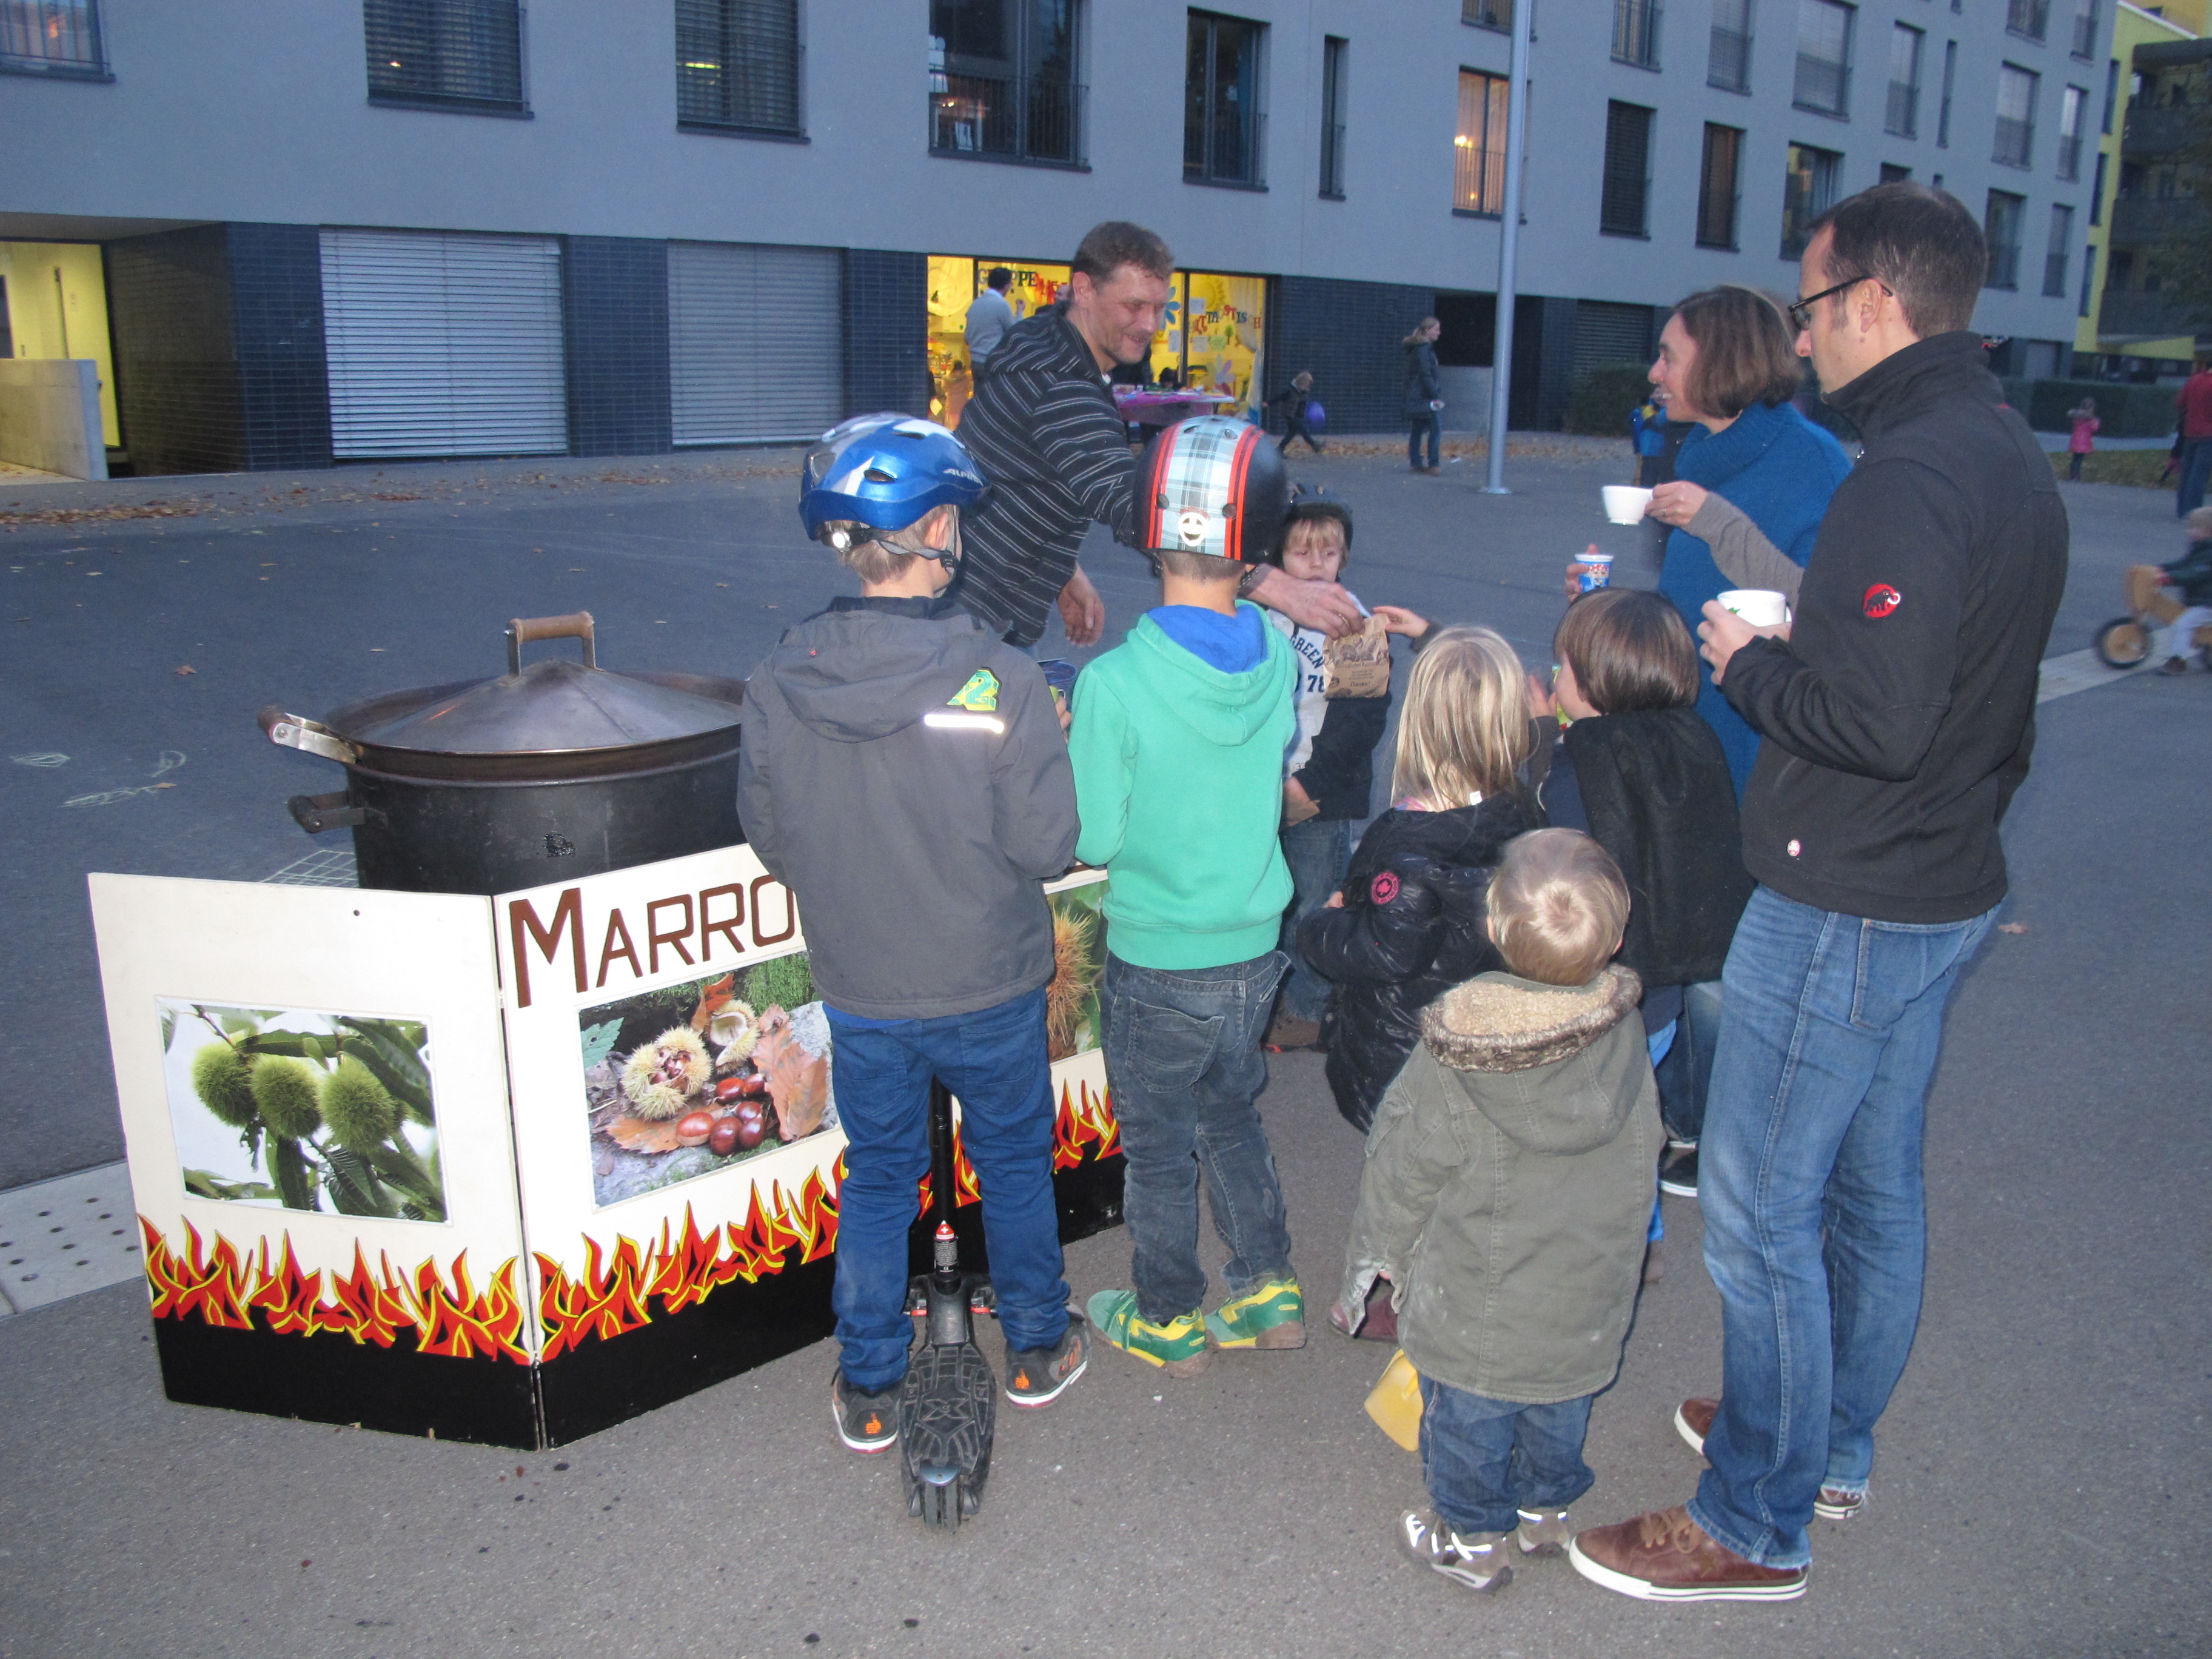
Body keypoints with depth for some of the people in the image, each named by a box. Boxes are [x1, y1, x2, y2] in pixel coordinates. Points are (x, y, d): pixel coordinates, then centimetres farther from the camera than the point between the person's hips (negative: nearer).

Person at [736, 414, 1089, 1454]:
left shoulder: (780, 680, -13)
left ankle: (868, 1392, 32)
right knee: (1014, 1164, 21)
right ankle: (1036, 1349, 39)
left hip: (859, 989, 2)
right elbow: (1046, 846, -17)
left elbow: (771, 840, -2)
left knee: (876, 1178, 20)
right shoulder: (997, 680, -23)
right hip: (990, 986, -2)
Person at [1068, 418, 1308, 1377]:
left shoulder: (1115, 684, -25)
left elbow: (1095, 840, -17)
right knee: (1230, 1116, 26)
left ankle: (1170, 1323, 34)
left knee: (1159, 1149, 16)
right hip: (1256, 947, 5)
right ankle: (1267, 1295, 37)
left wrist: (1079, 758, -1)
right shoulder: (1276, 654, -10)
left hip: (1159, 965, -4)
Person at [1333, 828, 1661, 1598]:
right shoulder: (1626, 1038, -16)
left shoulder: (1451, 1066, -27)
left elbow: (1400, 1180, -15)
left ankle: (1473, 1537, 35)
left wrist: (1368, 1268, 2)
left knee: (1469, 1418, 17)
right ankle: (1546, 1509, 46)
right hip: (1587, 1302, 4)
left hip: (1478, 1308, -4)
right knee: (1559, 1408, 26)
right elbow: (1642, 1152, 2)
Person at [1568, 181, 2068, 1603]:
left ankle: (1757, 1524, 17)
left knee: (1760, 1211, 2)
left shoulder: (1909, 477, -22)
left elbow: (1874, 720, -29)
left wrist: (1751, 662, -13)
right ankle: (1833, 1444, 40)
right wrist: (1792, 645, 9)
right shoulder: (2012, 456, 10)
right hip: (1950, 888, 10)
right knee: (1876, 1187, 21)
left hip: (1845, 911, -10)